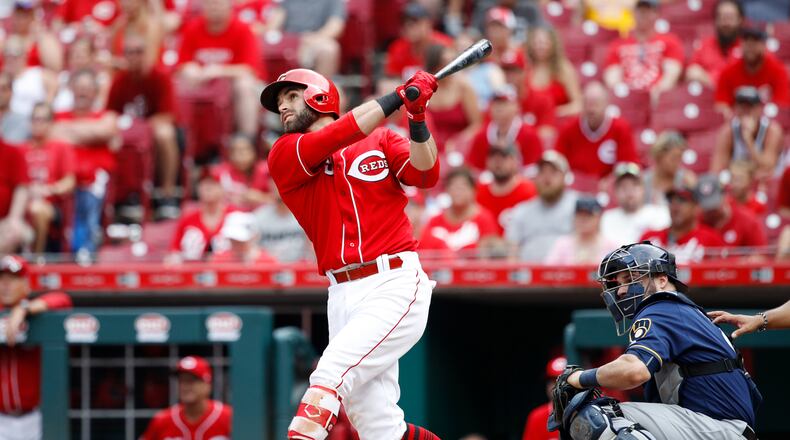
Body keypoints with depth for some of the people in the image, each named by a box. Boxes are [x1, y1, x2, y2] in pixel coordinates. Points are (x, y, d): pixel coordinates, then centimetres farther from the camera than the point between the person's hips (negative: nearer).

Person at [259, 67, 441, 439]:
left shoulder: (381, 141, 13)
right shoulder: (285, 155, 10)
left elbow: (425, 175, -3)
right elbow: (337, 137, -6)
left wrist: (417, 118, -15)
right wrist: (400, 96, -7)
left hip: (395, 286, -3)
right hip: (343, 295, 3)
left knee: (331, 375, -22)